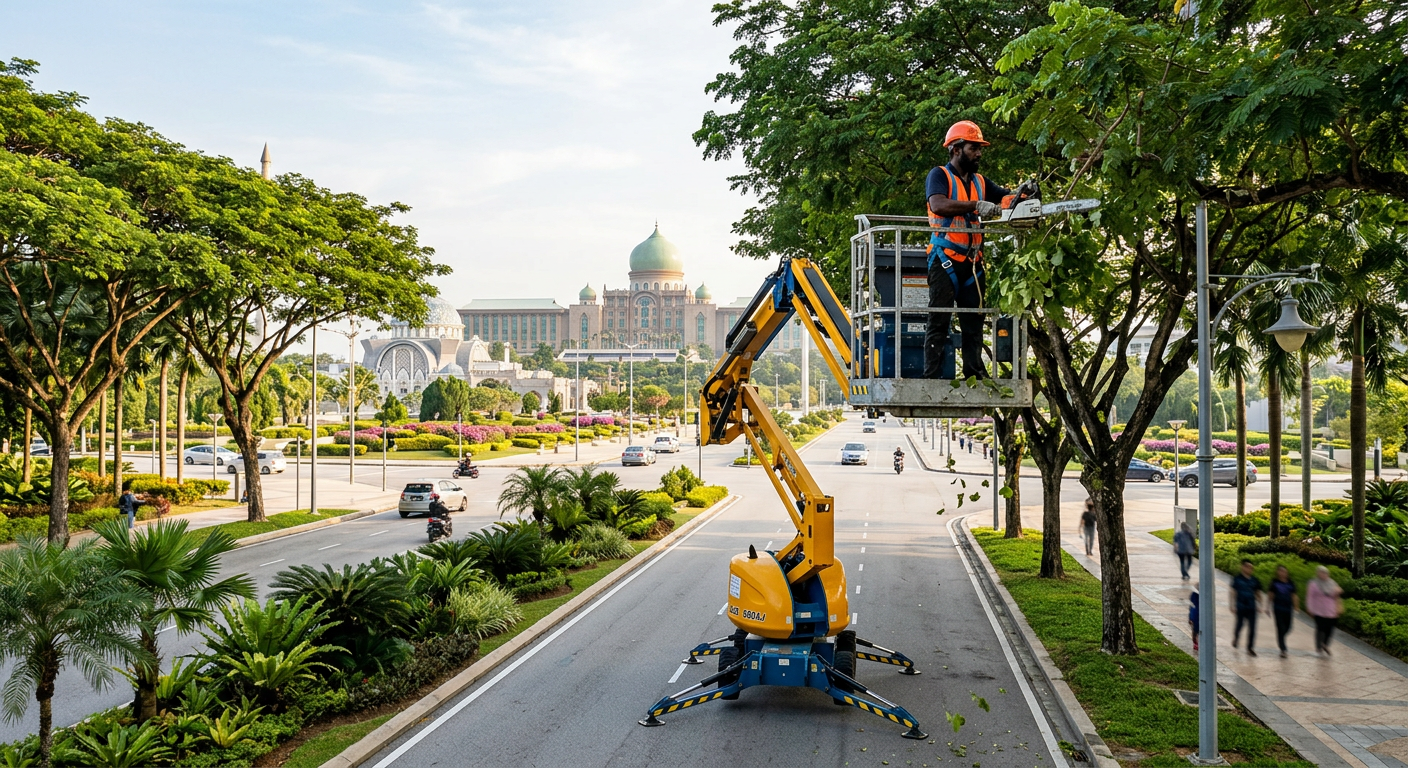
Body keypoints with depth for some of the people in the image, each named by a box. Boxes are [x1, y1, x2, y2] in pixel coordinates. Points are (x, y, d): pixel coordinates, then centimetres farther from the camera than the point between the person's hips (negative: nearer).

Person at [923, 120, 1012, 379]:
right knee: (939, 320, -7)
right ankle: (932, 376, -7)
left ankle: (974, 374, 12)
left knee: (974, 320, 8)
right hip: (945, 258, -7)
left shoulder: (980, 182, 18)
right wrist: (976, 205, -24)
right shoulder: (939, 175, -1)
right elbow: (938, 205, -19)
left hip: (972, 261, 7)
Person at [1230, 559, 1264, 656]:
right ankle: (1235, 637, 40)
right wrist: (1233, 605, -8)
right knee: (1239, 625, 7)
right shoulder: (1237, 578, -4)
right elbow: (1233, 592, -4)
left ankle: (1250, 648, 5)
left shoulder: (1254, 580, 6)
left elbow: (1258, 593, 16)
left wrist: (1259, 605, 10)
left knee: (1252, 628, -1)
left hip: (1251, 608, 3)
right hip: (1240, 607, -3)